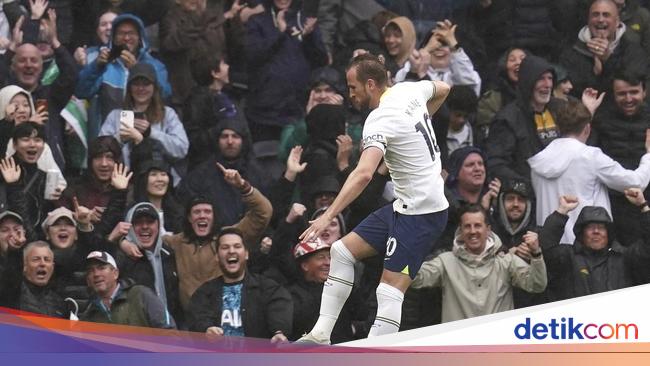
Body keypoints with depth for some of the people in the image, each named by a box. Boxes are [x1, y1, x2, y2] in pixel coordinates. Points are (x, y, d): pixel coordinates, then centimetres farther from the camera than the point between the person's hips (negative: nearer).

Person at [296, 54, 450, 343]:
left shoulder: (380, 122, -22)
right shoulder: (409, 90, 4)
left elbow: (364, 174, -36)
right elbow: (442, 90, 27)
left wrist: (328, 216, -41)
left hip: (420, 213, -10)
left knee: (390, 290, -15)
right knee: (342, 251, 9)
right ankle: (321, 335, 8)